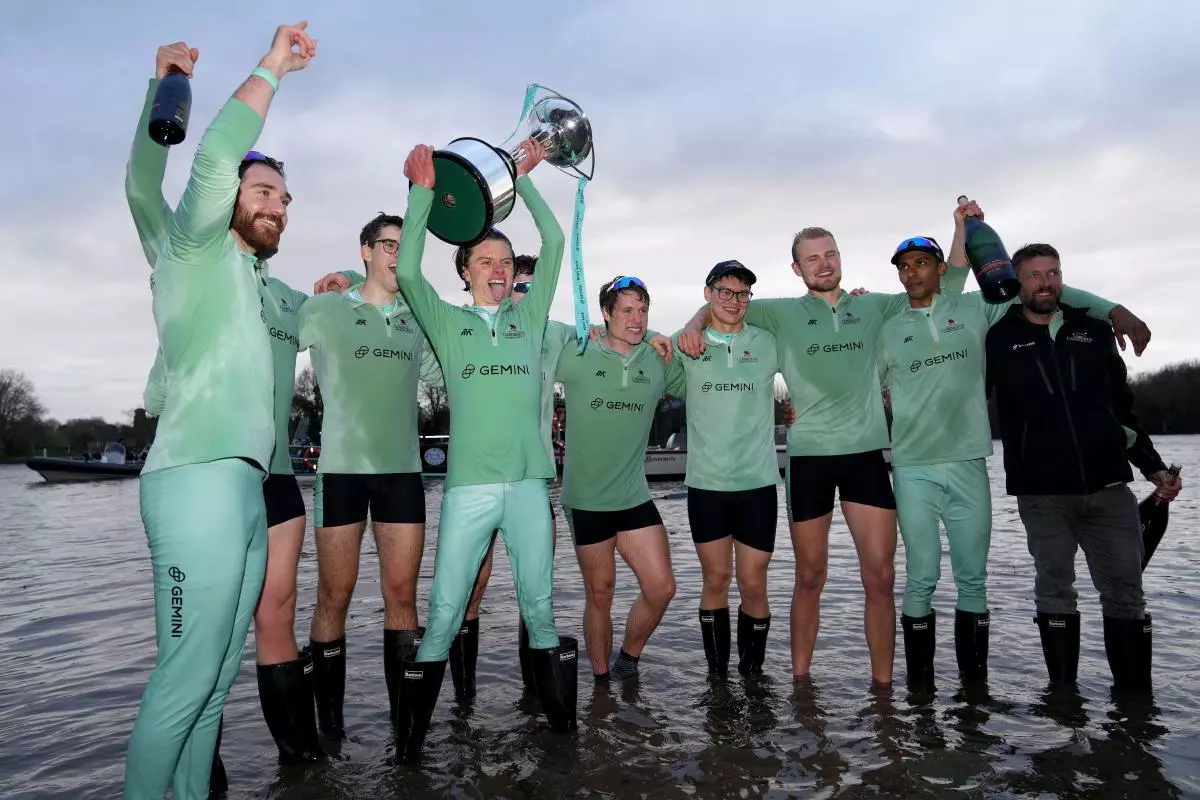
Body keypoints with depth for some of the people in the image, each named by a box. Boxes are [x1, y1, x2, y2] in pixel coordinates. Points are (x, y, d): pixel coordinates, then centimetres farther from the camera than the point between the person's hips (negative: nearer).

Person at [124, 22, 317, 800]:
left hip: (244, 485, 8)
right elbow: (215, 157, -12)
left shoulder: (242, 278, 26)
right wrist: (272, 68, -5)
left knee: (217, 678, 9)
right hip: (199, 479, -8)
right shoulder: (198, 249, 4)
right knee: (187, 677, -8)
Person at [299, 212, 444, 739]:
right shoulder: (324, 310, 5)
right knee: (335, 594, 1)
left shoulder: (417, 320, 15)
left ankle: (405, 718, 13)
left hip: (402, 468, 3)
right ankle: (329, 724, 14)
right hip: (342, 466, -3)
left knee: (402, 593, 4)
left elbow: (443, 374, 20)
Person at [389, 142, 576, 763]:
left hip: (528, 484, 2)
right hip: (467, 486, -1)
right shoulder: (447, 322, 9)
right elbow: (406, 270, -5)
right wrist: (423, 190, -4)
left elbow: (555, 242, 8)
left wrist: (523, 178, 11)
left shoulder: (529, 316, 13)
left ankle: (558, 712, 25)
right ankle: (410, 734, 16)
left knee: (539, 607, 8)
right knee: (445, 612, 0)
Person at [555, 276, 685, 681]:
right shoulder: (576, 357, -6)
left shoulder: (658, 361, 2)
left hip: (635, 496, 3)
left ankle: (628, 657, 27)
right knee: (599, 594, 9)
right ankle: (601, 679, 28)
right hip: (586, 498, -3)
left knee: (661, 588, 0)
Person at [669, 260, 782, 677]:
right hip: (706, 484, 0)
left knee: (753, 584, 3)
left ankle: (752, 675, 22)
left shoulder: (767, 344, 4)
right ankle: (716, 674, 23)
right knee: (715, 581, 7)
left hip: (757, 483, 0)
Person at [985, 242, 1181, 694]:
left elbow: (1123, 408, 17)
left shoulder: (1094, 332, 11)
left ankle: (1135, 698, 18)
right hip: (1042, 494, -2)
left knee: (1125, 594, 6)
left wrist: (1153, 468, 13)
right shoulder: (999, 339, 3)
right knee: (1054, 593, 7)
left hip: (1109, 488, 3)